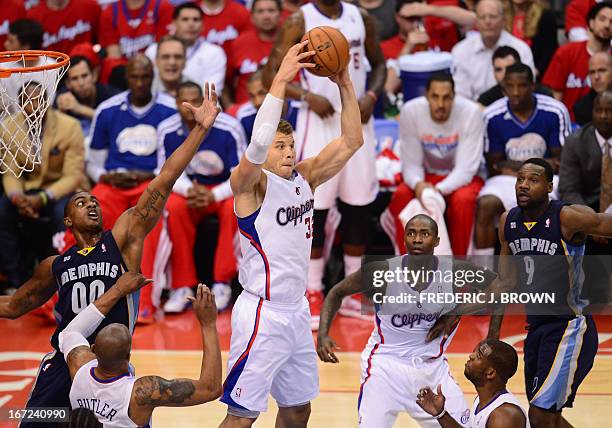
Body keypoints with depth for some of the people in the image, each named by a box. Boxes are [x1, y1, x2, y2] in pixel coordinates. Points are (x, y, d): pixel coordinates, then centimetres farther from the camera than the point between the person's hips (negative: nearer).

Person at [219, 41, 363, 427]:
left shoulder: (304, 177, 7)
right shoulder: (250, 183, -13)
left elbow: (351, 141, 7)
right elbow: (257, 144, -34)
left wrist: (345, 85, -6)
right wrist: (281, 81, -36)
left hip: (296, 309, 8)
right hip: (262, 312, -8)